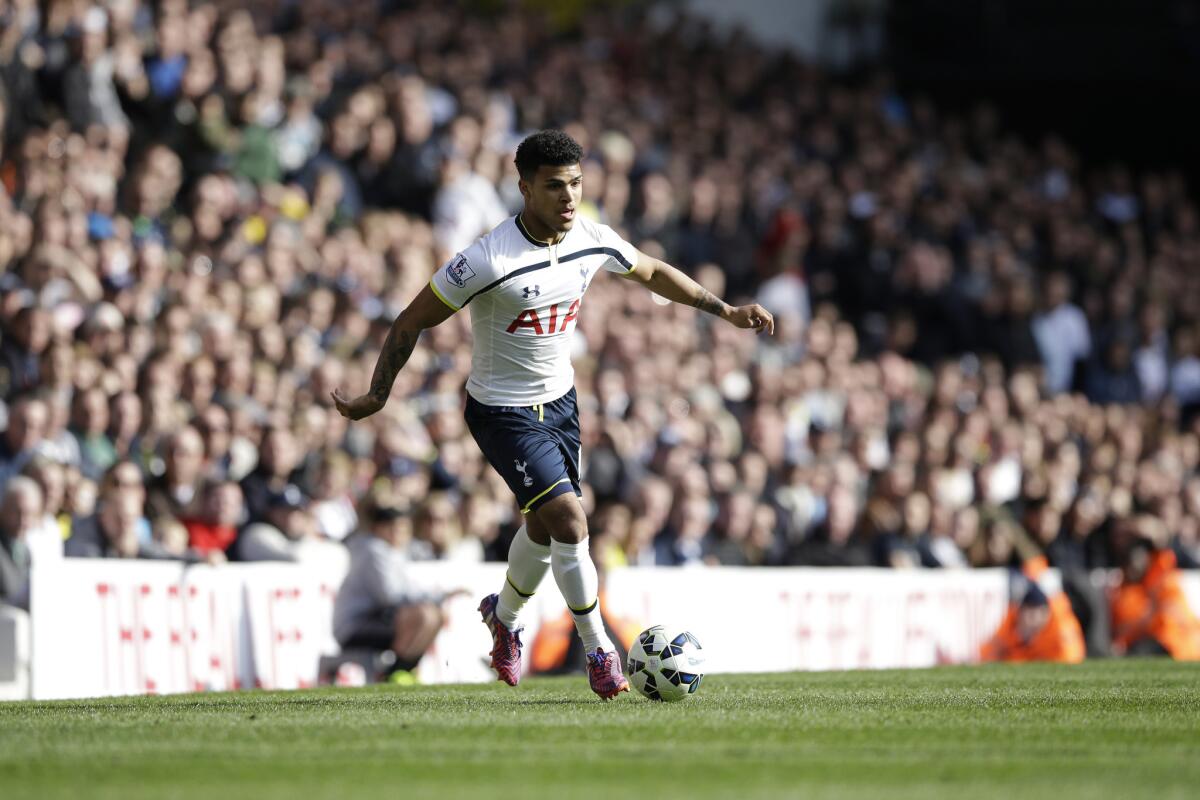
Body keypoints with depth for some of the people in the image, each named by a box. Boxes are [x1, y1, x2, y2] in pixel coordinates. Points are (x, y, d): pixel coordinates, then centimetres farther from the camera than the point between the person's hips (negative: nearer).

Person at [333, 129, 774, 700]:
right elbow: (413, 320, -18)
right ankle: (599, 651, -4)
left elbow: (652, 272, 13)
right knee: (568, 519, -19)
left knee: (545, 525, 20)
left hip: (559, 399, 7)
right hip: (503, 412, -7)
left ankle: (504, 615, 49)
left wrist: (724, 311, 13)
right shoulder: (489, 260, -28)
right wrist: (376, 396, -16)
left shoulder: (593, 242, -9)